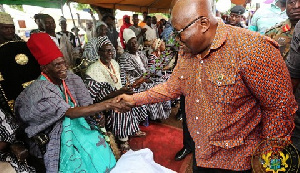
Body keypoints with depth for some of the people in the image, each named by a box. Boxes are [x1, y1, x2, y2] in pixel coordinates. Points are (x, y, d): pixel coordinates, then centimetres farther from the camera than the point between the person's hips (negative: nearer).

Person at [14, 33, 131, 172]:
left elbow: (86, 105, -3)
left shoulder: (71, 78, -1)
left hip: (79, 124, 5)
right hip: (57, 137, -5)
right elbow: (70, 112, -25)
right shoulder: (39, 90, -16)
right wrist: (104, 106, -31)